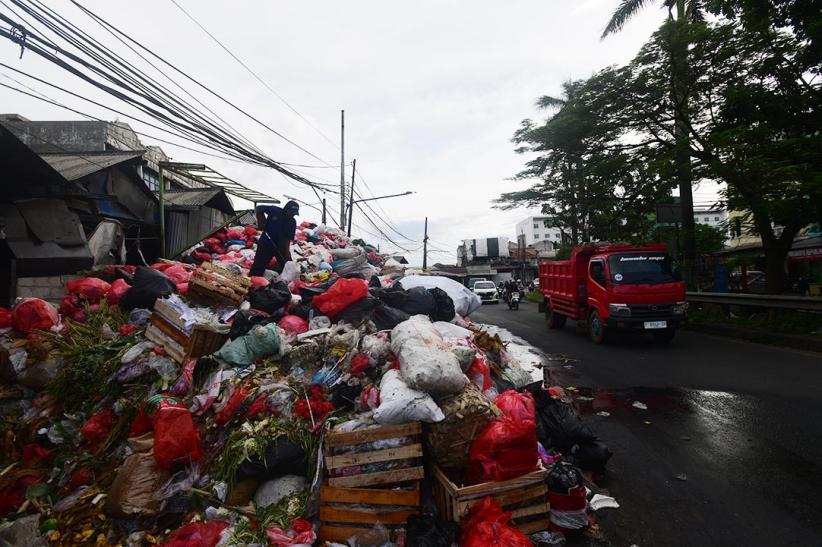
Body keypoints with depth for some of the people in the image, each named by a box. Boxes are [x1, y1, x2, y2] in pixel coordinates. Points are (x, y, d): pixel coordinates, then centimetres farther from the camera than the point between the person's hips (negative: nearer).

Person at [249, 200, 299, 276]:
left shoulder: (292, 223, -9)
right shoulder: (275, 210, -15)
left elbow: (288, 238, -12)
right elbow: (258, 208, -4)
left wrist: (287, 251, -24)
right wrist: (261, 222, -11)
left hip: (280, 245, 2)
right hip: (266, 242, -2)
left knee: (286, 266, -2)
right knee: (259, 264, 3)